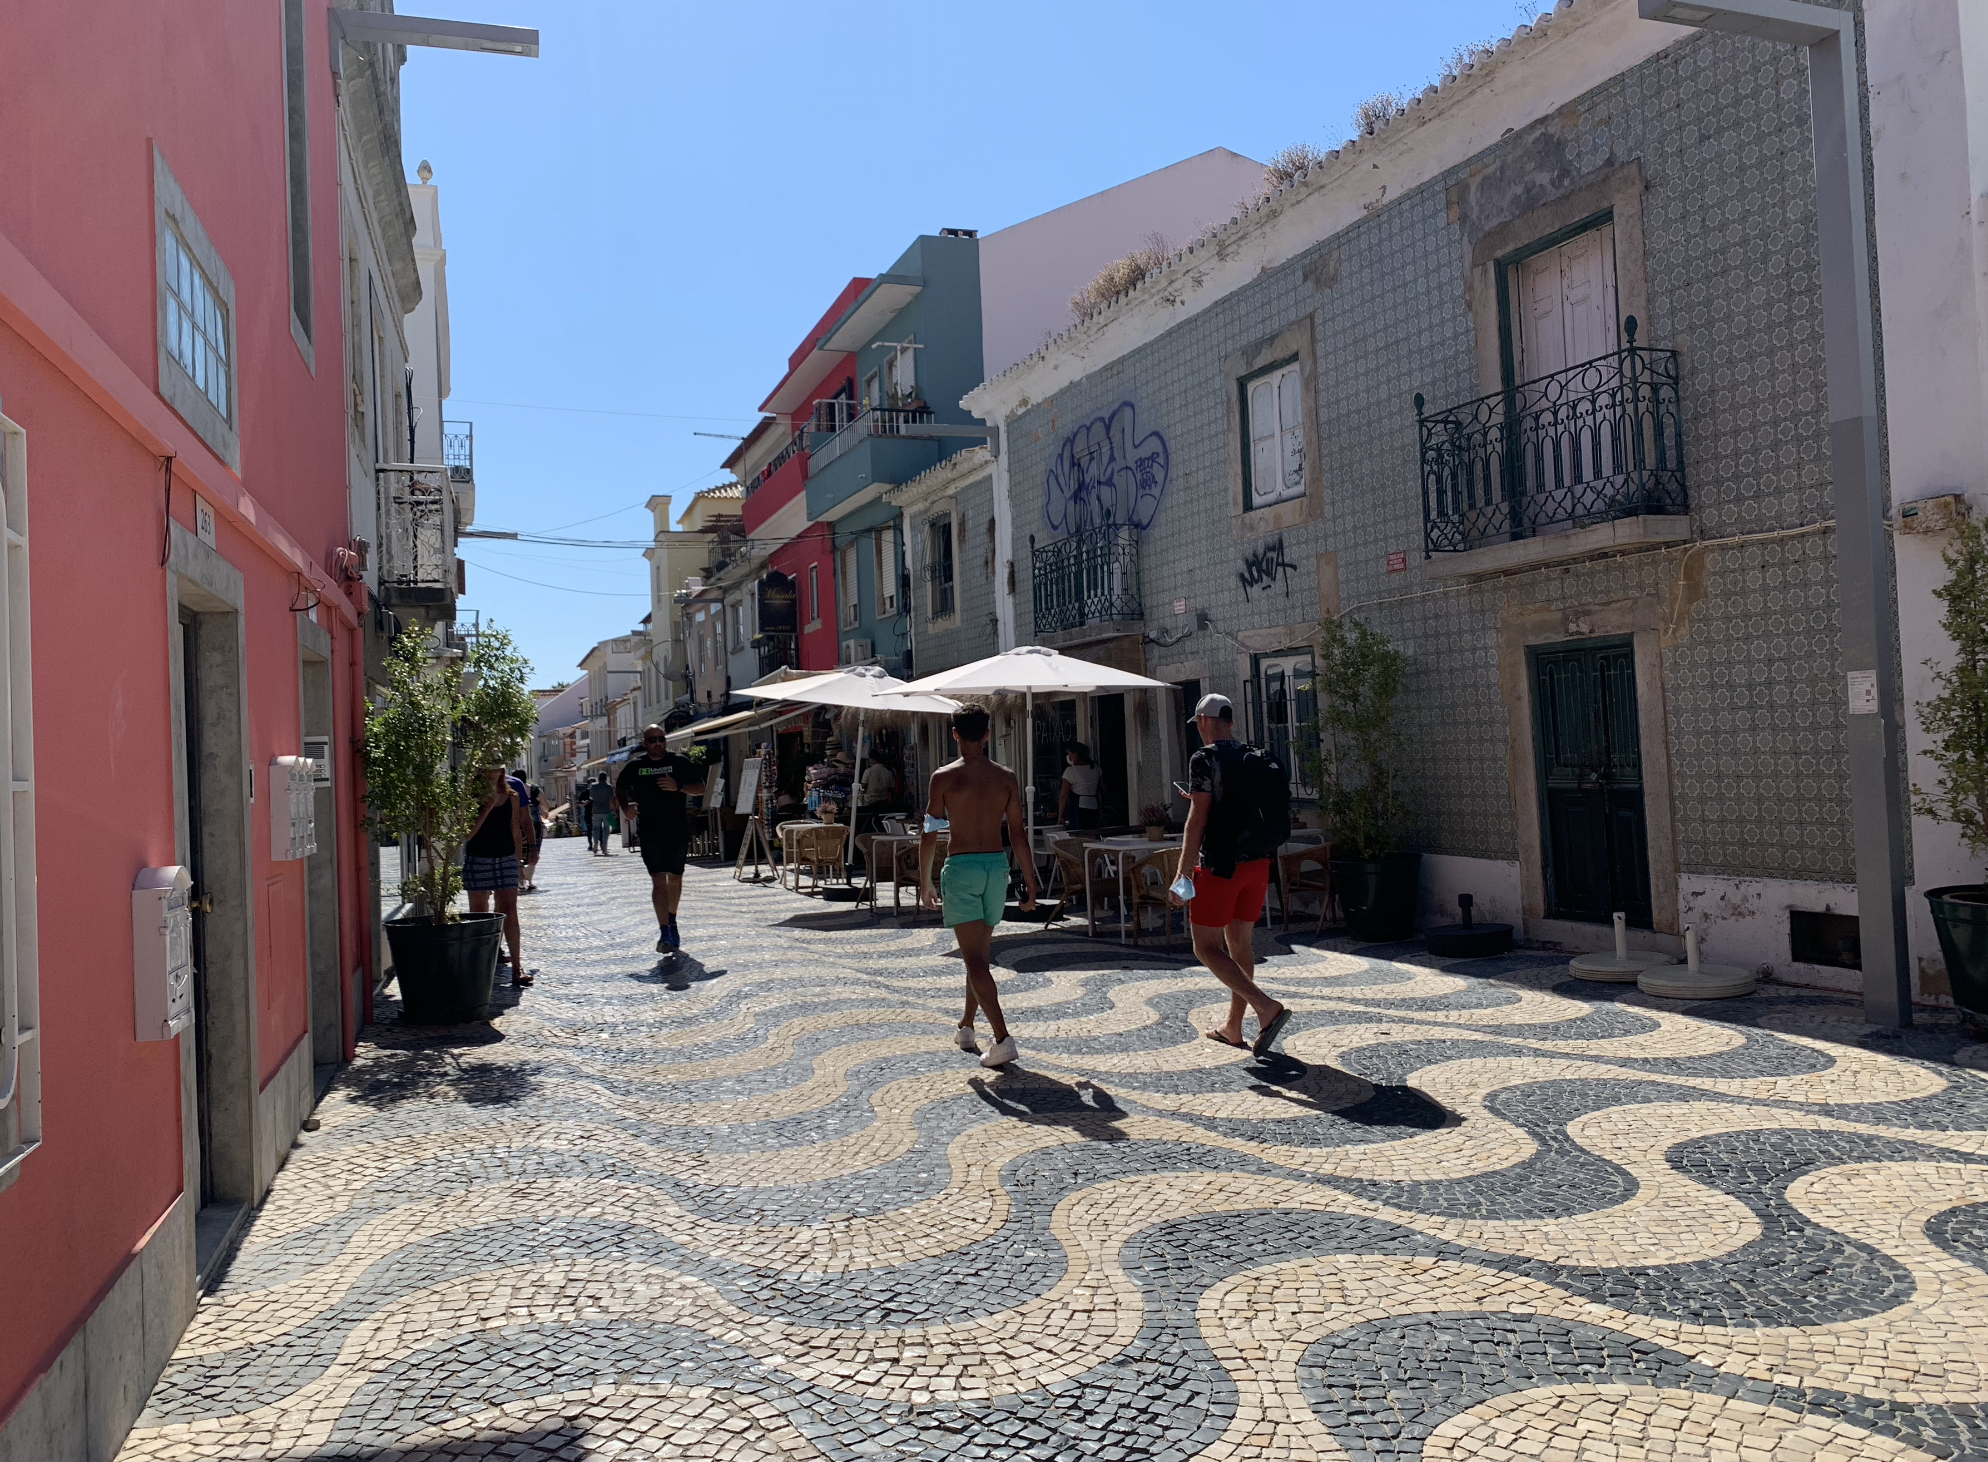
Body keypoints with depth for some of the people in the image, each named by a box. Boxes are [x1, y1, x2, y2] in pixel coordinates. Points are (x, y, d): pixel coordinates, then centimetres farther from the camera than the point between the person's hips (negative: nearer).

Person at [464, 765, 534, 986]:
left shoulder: (512, 796, 5)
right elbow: (467, 833, -12)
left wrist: (517, 860, 8)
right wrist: (488, 806, -17)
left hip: (506, 858, 2)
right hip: (478, 858, -2)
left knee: (510, 910, -2)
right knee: (478, 914, 5)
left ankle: (517, 967, -2)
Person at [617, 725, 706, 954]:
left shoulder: (680, 763, 2)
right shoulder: (635, 766, 5)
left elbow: (701, 789, 2)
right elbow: (620, 789, 21)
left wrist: (678, 787, -15)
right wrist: (625, 808, 2)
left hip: (678, 830, 1)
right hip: (650, 832, -1)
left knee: (675, 878, 13)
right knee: (658, 880, -11)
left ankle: (671, 921, 35)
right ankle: (664, 933, -16)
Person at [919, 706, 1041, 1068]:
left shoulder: (944, 777, -6)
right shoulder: (1007, 778, 3)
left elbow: (930, 835, -5)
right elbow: (1019, 834, 2)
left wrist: (924, 883, 5)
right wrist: (1031, 884, 7)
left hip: (961, 867, -4)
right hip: (996, 866, 4)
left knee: (975, 959, -5)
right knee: (981, 953, 19)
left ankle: (1002, 1038, -15)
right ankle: (966, 1027, 33)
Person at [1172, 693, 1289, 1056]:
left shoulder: (1205, 759, -10)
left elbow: (1198, 819, -16)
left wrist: (1183, 874, -14)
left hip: (1220, 865, -8)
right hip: (1258, 862, 8)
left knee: (1206, 946, -1)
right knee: (1239, 944, 15)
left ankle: (1267, 1008, -15)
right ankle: (1233, 1027, 23)